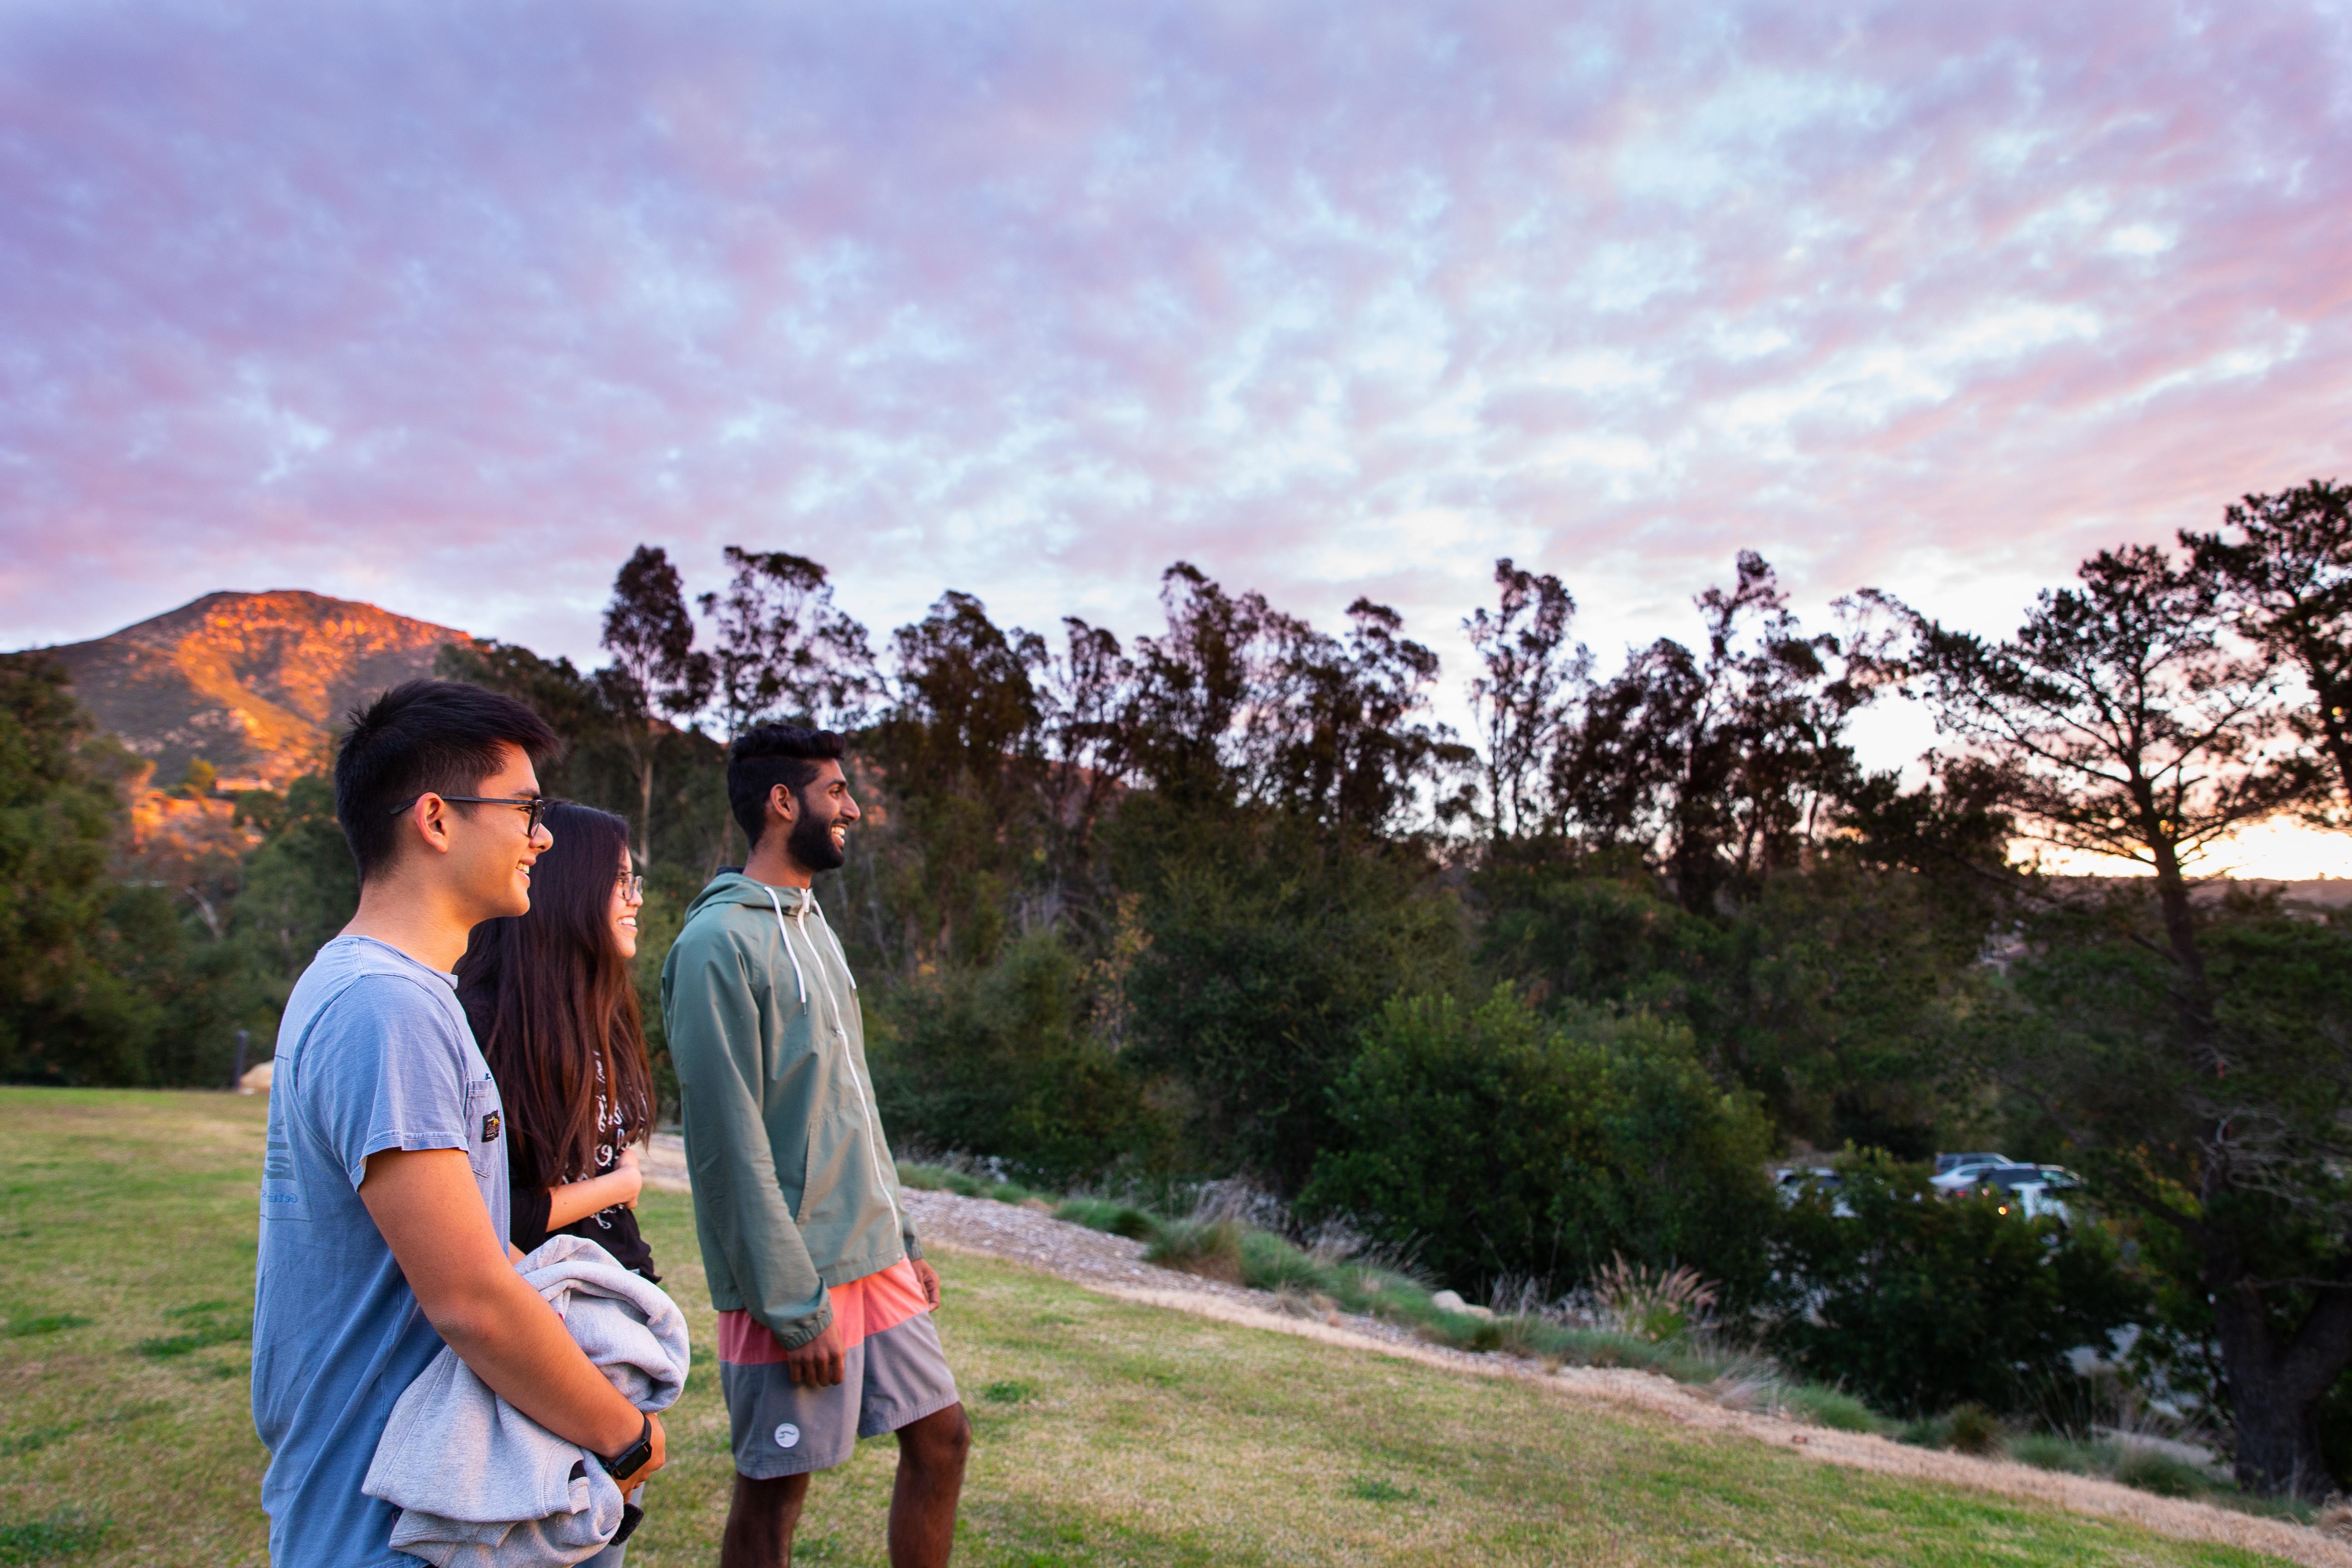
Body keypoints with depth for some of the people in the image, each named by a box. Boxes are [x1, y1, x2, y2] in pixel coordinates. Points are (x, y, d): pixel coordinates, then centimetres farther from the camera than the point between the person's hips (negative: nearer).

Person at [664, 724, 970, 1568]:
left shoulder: (814, 927, 12)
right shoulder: (720, 943, -16)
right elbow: (729, 1146, -19)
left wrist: (901, 1237, 16)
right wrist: (793, 1307, -17)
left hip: (874, 1259, 8)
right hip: (796, 1281, -8)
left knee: (941, 1436, 13)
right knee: (773, 1487, 7)